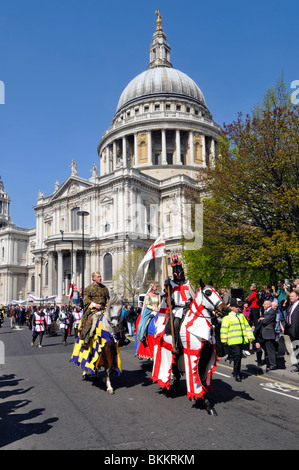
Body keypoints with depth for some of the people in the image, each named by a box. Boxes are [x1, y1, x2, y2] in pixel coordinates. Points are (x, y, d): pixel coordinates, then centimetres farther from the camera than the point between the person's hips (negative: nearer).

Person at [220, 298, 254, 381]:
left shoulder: (241, 316, 18)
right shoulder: (227, 317, -2)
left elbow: (247, 326, 23)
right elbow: (224, 329, -4)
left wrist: (250, 336, 14)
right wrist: (224, 340, -8)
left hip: (241, 340, 6)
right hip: (233, 341, -6)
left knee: (239, 356, 12)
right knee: (237, 355, -15)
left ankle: (236, 372, 29)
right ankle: (237, 374, -4)